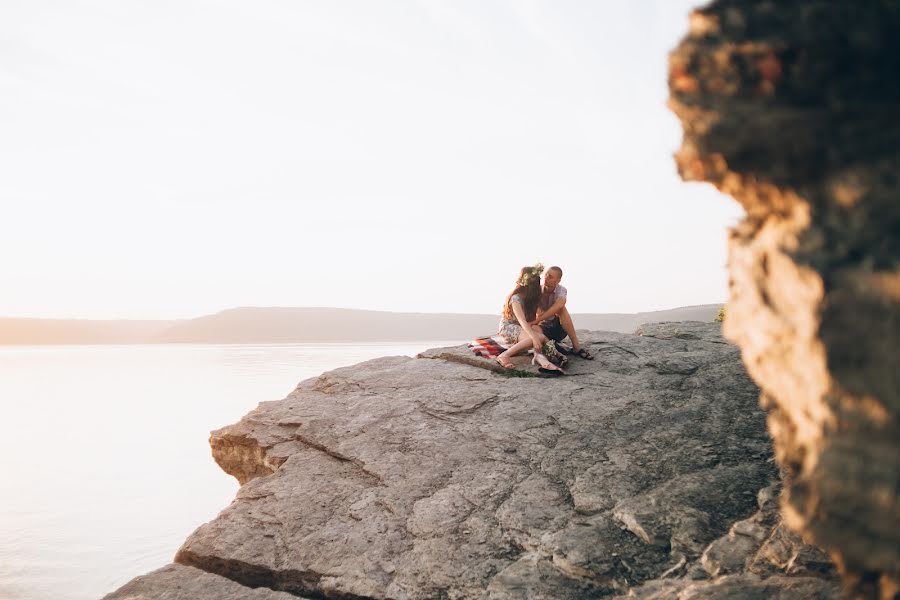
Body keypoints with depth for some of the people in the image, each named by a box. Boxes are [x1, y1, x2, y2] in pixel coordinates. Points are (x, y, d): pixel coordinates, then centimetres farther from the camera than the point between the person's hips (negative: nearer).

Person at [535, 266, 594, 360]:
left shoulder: (561, 290, -14)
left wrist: (537, 320, -45)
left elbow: (559, 305, -37)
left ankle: (576, 346, -29)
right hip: (543, 329, -1)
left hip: (558, 330, 1)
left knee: (561, 308, -28)